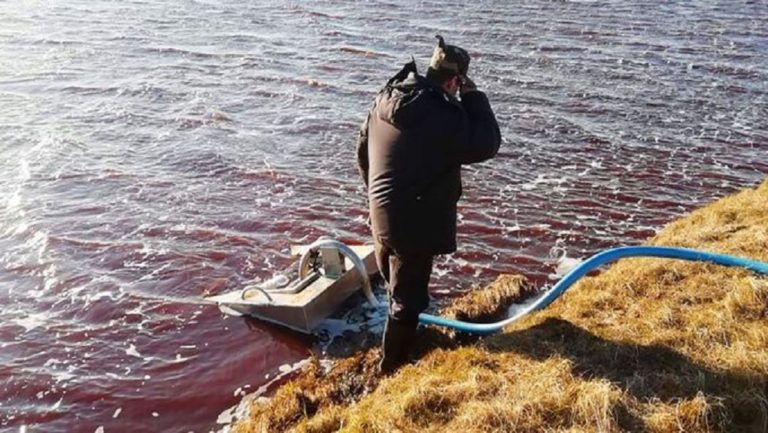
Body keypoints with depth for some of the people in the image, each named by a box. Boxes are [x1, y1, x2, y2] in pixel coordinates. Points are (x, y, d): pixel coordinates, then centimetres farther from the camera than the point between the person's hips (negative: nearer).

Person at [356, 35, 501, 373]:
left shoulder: (385, 100, 4)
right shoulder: (442, 114, -21)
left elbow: (362, 152, 14)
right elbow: (487, 144, -12)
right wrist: (473, 97, -5)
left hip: (382, 215, 9)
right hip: (417, 222, -8)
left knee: (398, 289, 26)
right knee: (408, 300, 5)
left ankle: (396, 354, 45)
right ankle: (392, 369, 17)